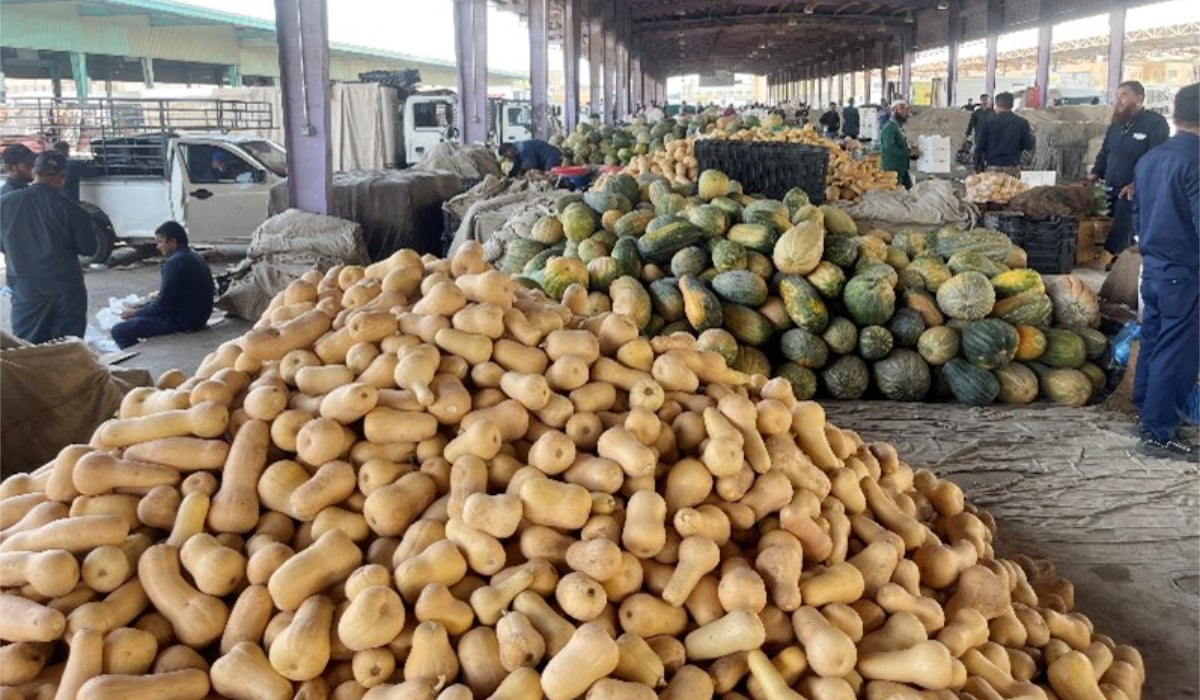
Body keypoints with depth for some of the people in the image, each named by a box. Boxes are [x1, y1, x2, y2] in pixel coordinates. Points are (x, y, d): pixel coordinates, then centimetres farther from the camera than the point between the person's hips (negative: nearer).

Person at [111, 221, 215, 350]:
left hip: (182, 320, -10)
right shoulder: (193, 256, 12)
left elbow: (162, 305, -18)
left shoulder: (175, 262, -18)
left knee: (119, 331, -9)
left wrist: (135, 313, -4)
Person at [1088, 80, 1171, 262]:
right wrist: (1096, 173, 10)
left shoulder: (1155, 122, -8)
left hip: (1135, 192, -7)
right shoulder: (1116, 124, 16)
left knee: (1119, 240, -9)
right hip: (1110, 190, 7)